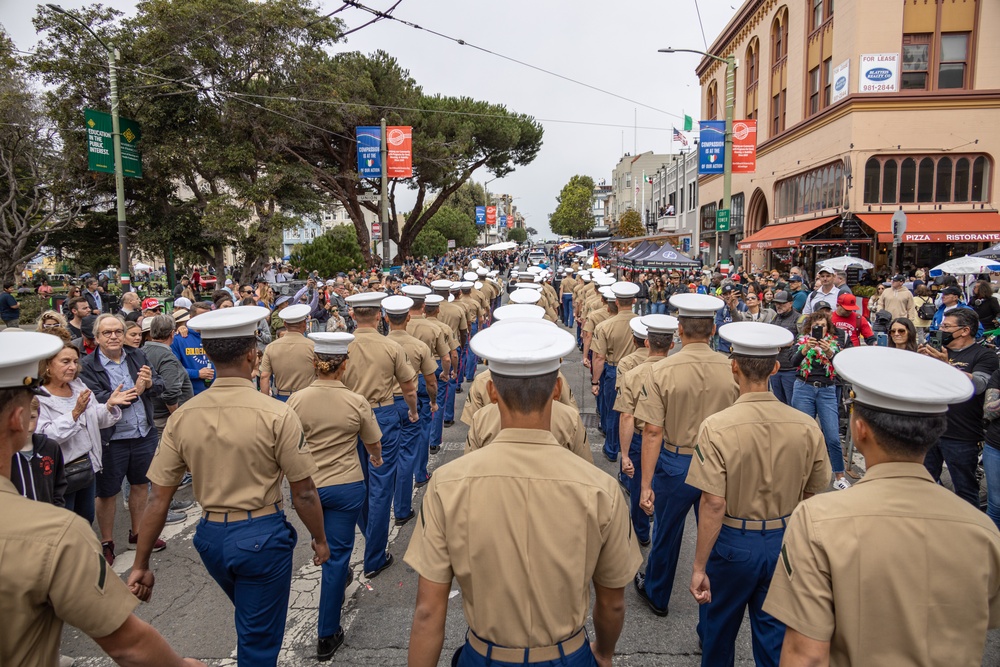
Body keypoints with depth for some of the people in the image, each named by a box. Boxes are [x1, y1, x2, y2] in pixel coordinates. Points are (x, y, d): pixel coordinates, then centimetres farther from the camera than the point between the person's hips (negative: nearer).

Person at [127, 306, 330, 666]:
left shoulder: (182, 417, -7)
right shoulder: (277, 414, -20)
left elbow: (158, 497, -3)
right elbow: (304, 492, -13)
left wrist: (141, 565, 7)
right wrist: (320, 539, 3)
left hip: (210, 535, 5)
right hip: (262, 535, -5)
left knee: (251, 619, 32)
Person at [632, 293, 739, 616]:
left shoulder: (662, 371, -17)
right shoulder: (732, 369, -10)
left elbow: (653, 432, -18)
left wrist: (646, 485, -12)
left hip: (675, 463, -2)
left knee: (667, 533, 19)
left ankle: (656, 595, 41)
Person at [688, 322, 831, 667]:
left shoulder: (717, 427, -23)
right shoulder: (807, 427, -11)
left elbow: (714, 504, -23)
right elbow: (814, 496, 0)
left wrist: (699, 566, -13)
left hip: (733, 541, -3)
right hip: (785, 541, 3)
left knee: (719, 627, 21)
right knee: (775, 632, 20)